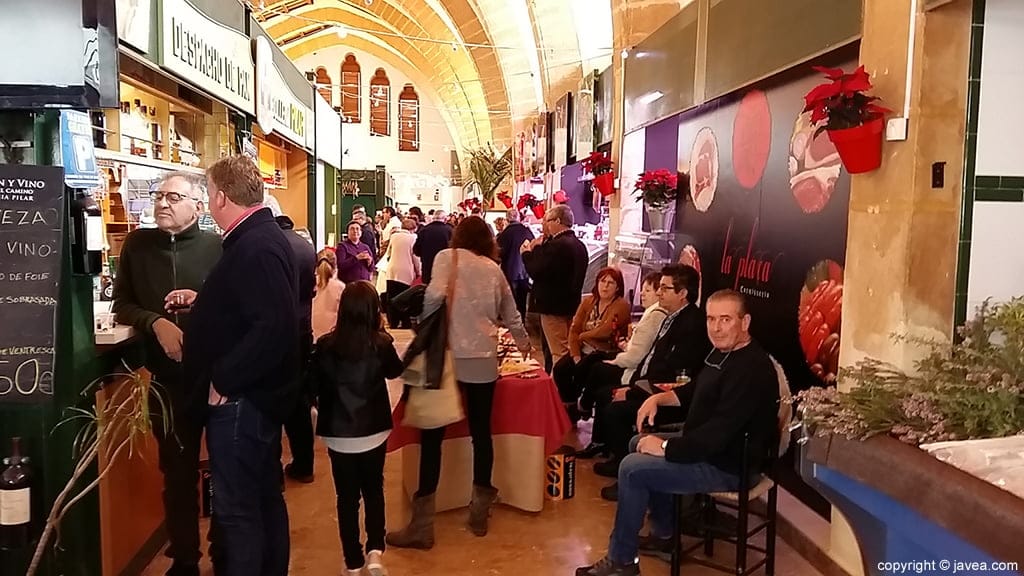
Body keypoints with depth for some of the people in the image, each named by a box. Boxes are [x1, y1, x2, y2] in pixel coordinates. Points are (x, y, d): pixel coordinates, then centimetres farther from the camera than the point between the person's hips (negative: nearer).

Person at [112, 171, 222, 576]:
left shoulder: (217, 247, -6)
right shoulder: (137, 244, 5)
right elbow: (122, 307, 5)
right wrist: (155, 322, -13)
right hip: (167, 377, 2)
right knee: (177, 471, 14)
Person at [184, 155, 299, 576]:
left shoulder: (255, 247, -21)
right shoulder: (263, 237, 10)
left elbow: (272, 326, -31)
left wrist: (223, 379, -24)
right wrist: (202, 302, 23)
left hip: (240, 400, -11)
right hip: (259, 393, 11)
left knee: (237, 509, 2)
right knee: (265, 498, 21)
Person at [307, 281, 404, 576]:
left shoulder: (326, 345, -14)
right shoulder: (381, 343, -13)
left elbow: (314, 384, -1)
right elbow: (395, 371, 8)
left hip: (338, 435, 0)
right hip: (374, 431, 0)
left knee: (347, 497, 13)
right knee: (374, 491, 20)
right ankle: (375, 551, 11)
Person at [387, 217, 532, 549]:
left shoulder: (447, 257, 2)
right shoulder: (494, 269, 13)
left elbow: (434, 296, -18)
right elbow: (511, 317, 23)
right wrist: (523, 343, 42)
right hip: (484, 359, 4)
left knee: (433, 435, 2)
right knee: (481, 432, 14)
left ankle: (422, 525, 5)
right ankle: (480, 512, 23)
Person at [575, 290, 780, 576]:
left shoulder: (751, 369, -28)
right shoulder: (723, 351, 5)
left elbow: (718, 435, -32)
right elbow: (696, 391, 22)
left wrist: (665, 447, -21)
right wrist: (659, 398, 4)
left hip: (729, 465, -11)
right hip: (710, 445, 11)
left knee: (632, 469, -16)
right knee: (639, 444, 19)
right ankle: (663, 533, 27)